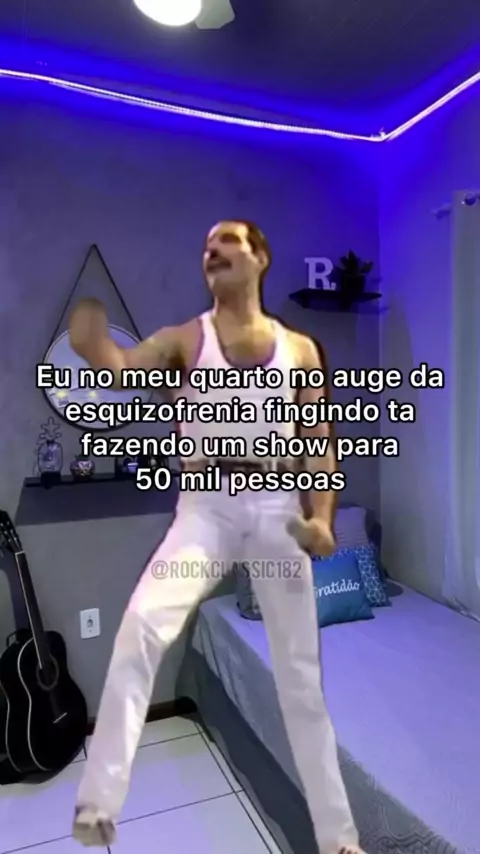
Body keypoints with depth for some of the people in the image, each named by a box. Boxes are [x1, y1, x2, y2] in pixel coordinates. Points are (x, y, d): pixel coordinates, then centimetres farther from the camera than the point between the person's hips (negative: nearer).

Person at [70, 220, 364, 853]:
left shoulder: (299, 348, 8)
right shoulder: (185, 338, 6)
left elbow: (320, 448, 5)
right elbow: (115, 368, -13)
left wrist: (322, 520, -8)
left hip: (278, 508, 1)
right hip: (207, 504, 0)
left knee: (301, 676, 10)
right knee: (142, 623, -28)